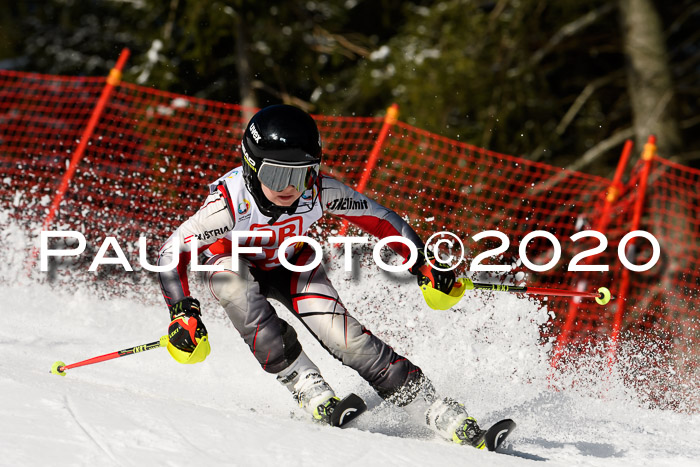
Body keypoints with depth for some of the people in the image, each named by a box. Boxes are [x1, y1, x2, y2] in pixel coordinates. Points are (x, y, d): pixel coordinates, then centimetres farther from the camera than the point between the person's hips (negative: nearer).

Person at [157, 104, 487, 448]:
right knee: (236, 285, -37)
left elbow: (378, 219, -13)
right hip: (230, 263, -1)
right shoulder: (228, 203, -38)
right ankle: (308, 388, -32)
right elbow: (171, 253, -28)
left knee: (343, 335, -19)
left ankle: (445, 416, -16)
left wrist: (424, 262, -16)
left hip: (288, 264, 1)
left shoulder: (320, 191, -30)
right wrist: (182, 311, -39)